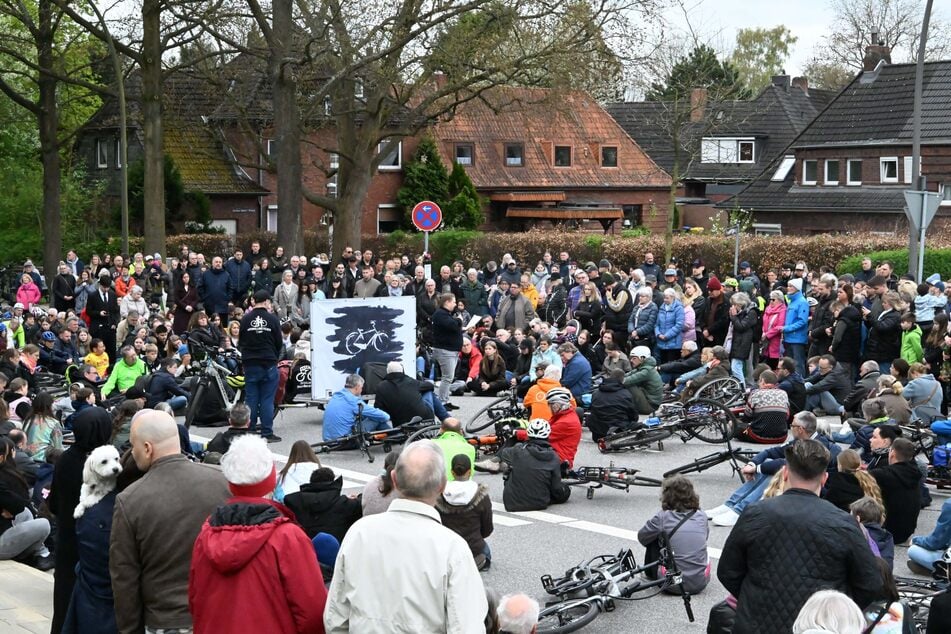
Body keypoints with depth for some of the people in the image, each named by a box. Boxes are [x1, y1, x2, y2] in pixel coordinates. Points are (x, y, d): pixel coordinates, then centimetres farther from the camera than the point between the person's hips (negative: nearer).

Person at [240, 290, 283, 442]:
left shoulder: (245, 319, -2)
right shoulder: (272, 318, -6)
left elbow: (240, 341, 6)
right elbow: (279, 342, 1)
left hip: (250, 363, 2)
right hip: (269, 363, -2)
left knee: (251, 398, 7)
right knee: (267, 399, 1)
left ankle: (250, 431, 9)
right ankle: (267, 433, 0)